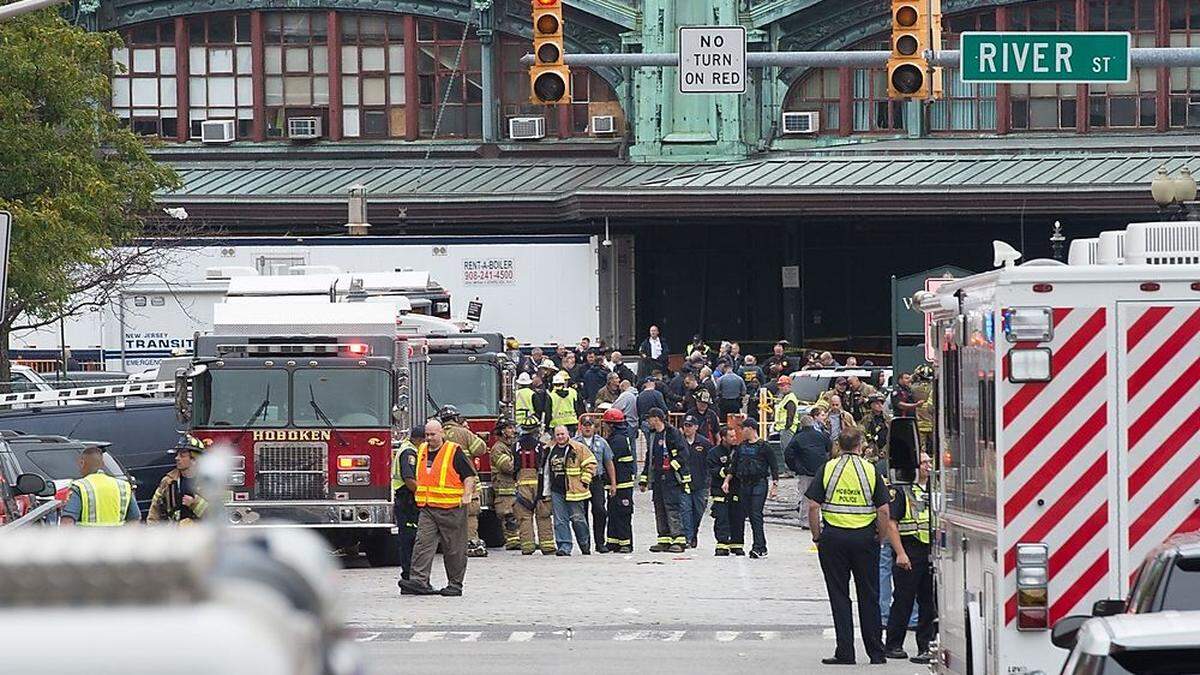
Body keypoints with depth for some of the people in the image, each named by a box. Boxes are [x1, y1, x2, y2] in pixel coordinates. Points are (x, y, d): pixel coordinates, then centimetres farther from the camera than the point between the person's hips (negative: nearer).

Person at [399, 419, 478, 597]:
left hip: (451, 509, -5)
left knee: (454, 549, 3)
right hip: (427, 509, 5)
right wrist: (419, 494, 24)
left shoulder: (454, 452, -6)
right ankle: (418, 580, -17)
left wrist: (467, 495, -18)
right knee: (423, 543, -9)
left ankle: (455, 584, 10)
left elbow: (469, 475, -7)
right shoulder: (422, 450, 12)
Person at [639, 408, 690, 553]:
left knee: (672, 508, -12)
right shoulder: (651, 435, 18)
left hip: (671, 479, -8)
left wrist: (672, 466, -16)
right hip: (656, 478, 8)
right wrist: (644, 479, 23)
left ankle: (679, 540, -12)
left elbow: (683, 453, -13)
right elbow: (648, 458, 24)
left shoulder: (672, 433, -7)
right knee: (660, 509, 7)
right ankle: (664, 540, 12)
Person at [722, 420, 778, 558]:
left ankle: (759, 548, -15)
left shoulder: (763, 446, -4)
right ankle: (761, 548, 10)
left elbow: (774, 467, -2)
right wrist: (727, 481, 11)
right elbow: (734, 467, 20)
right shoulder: (741, 447, 14)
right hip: (743, 484, 6)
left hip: (759, 484, -6)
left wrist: (775, 486, -8)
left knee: (756, 515, -13)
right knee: (750, 515, 5)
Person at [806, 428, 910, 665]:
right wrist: (880, 539, 8)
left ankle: (845, 652, 0)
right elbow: (884, 512, -4)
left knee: (839, 597, 4)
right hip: (864, 537, 1)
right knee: (869, 597, 8)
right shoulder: (871, 472, 0)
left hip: (833, 537, -1)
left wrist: (817, 537, 4)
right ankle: (876, 652, 11)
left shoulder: (828, 469, 0)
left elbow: (813, 506, -5)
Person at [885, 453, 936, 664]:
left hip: (933, 552, 5)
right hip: (911, 551, -5)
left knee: (929, 604, 5)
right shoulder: (902, 491, -2)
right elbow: (891, 523, -7)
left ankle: (926, 647, 9)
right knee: (903, 601, -1)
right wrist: (900, 553, -15)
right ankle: (893, 645, 8)